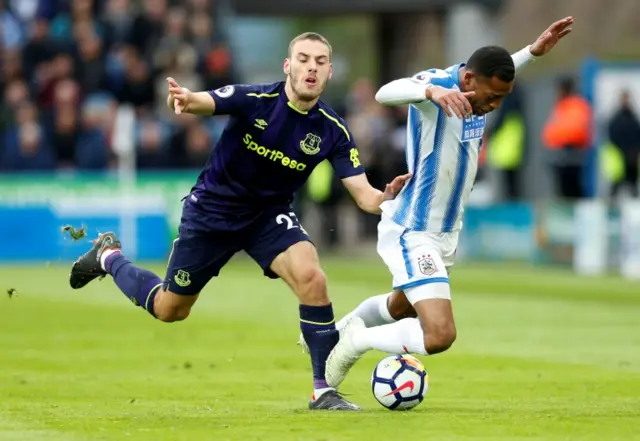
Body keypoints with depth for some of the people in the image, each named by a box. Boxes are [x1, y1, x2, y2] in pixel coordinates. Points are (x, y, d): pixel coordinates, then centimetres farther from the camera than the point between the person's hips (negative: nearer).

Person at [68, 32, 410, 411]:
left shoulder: (333, 131, -16)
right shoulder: (255, 100, -25)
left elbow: (363, 194, -18)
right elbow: (204, 102, -41)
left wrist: (386, 199, -41)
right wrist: (186, 100, -66)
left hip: (271, 215, 2)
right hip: (213, 209, -2)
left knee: (311, 277, -28)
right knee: (168, 309, 13)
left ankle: (324, 391, -18)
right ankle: (109, 256, 45)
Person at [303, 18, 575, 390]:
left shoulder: (480, 85, -2)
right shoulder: (438, 82, -25)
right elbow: (386, 93, -46)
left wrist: (534, 51, 11)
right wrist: (432, 91, -63)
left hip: (446, 233, 9)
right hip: (412, 234, -9)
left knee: (401, 308, 32)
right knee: (440, 335, -21)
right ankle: (355, 342, 1)